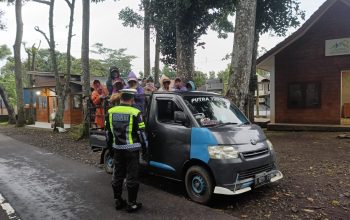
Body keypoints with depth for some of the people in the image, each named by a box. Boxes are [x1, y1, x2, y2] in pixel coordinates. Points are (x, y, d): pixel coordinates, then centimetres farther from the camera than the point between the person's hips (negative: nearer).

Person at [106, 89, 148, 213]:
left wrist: (110, 145, 23)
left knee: (117, 176, 15)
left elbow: (108, 132, 12)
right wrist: (145, 147, 3)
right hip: (132, 150, -5)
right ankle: (131, 204, 11)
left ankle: (118, 201, 26)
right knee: (132, 177, 3)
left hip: (117, 149, 5)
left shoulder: (111, 112, 3)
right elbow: (141, 133, -9)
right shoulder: (135, 113, -13)